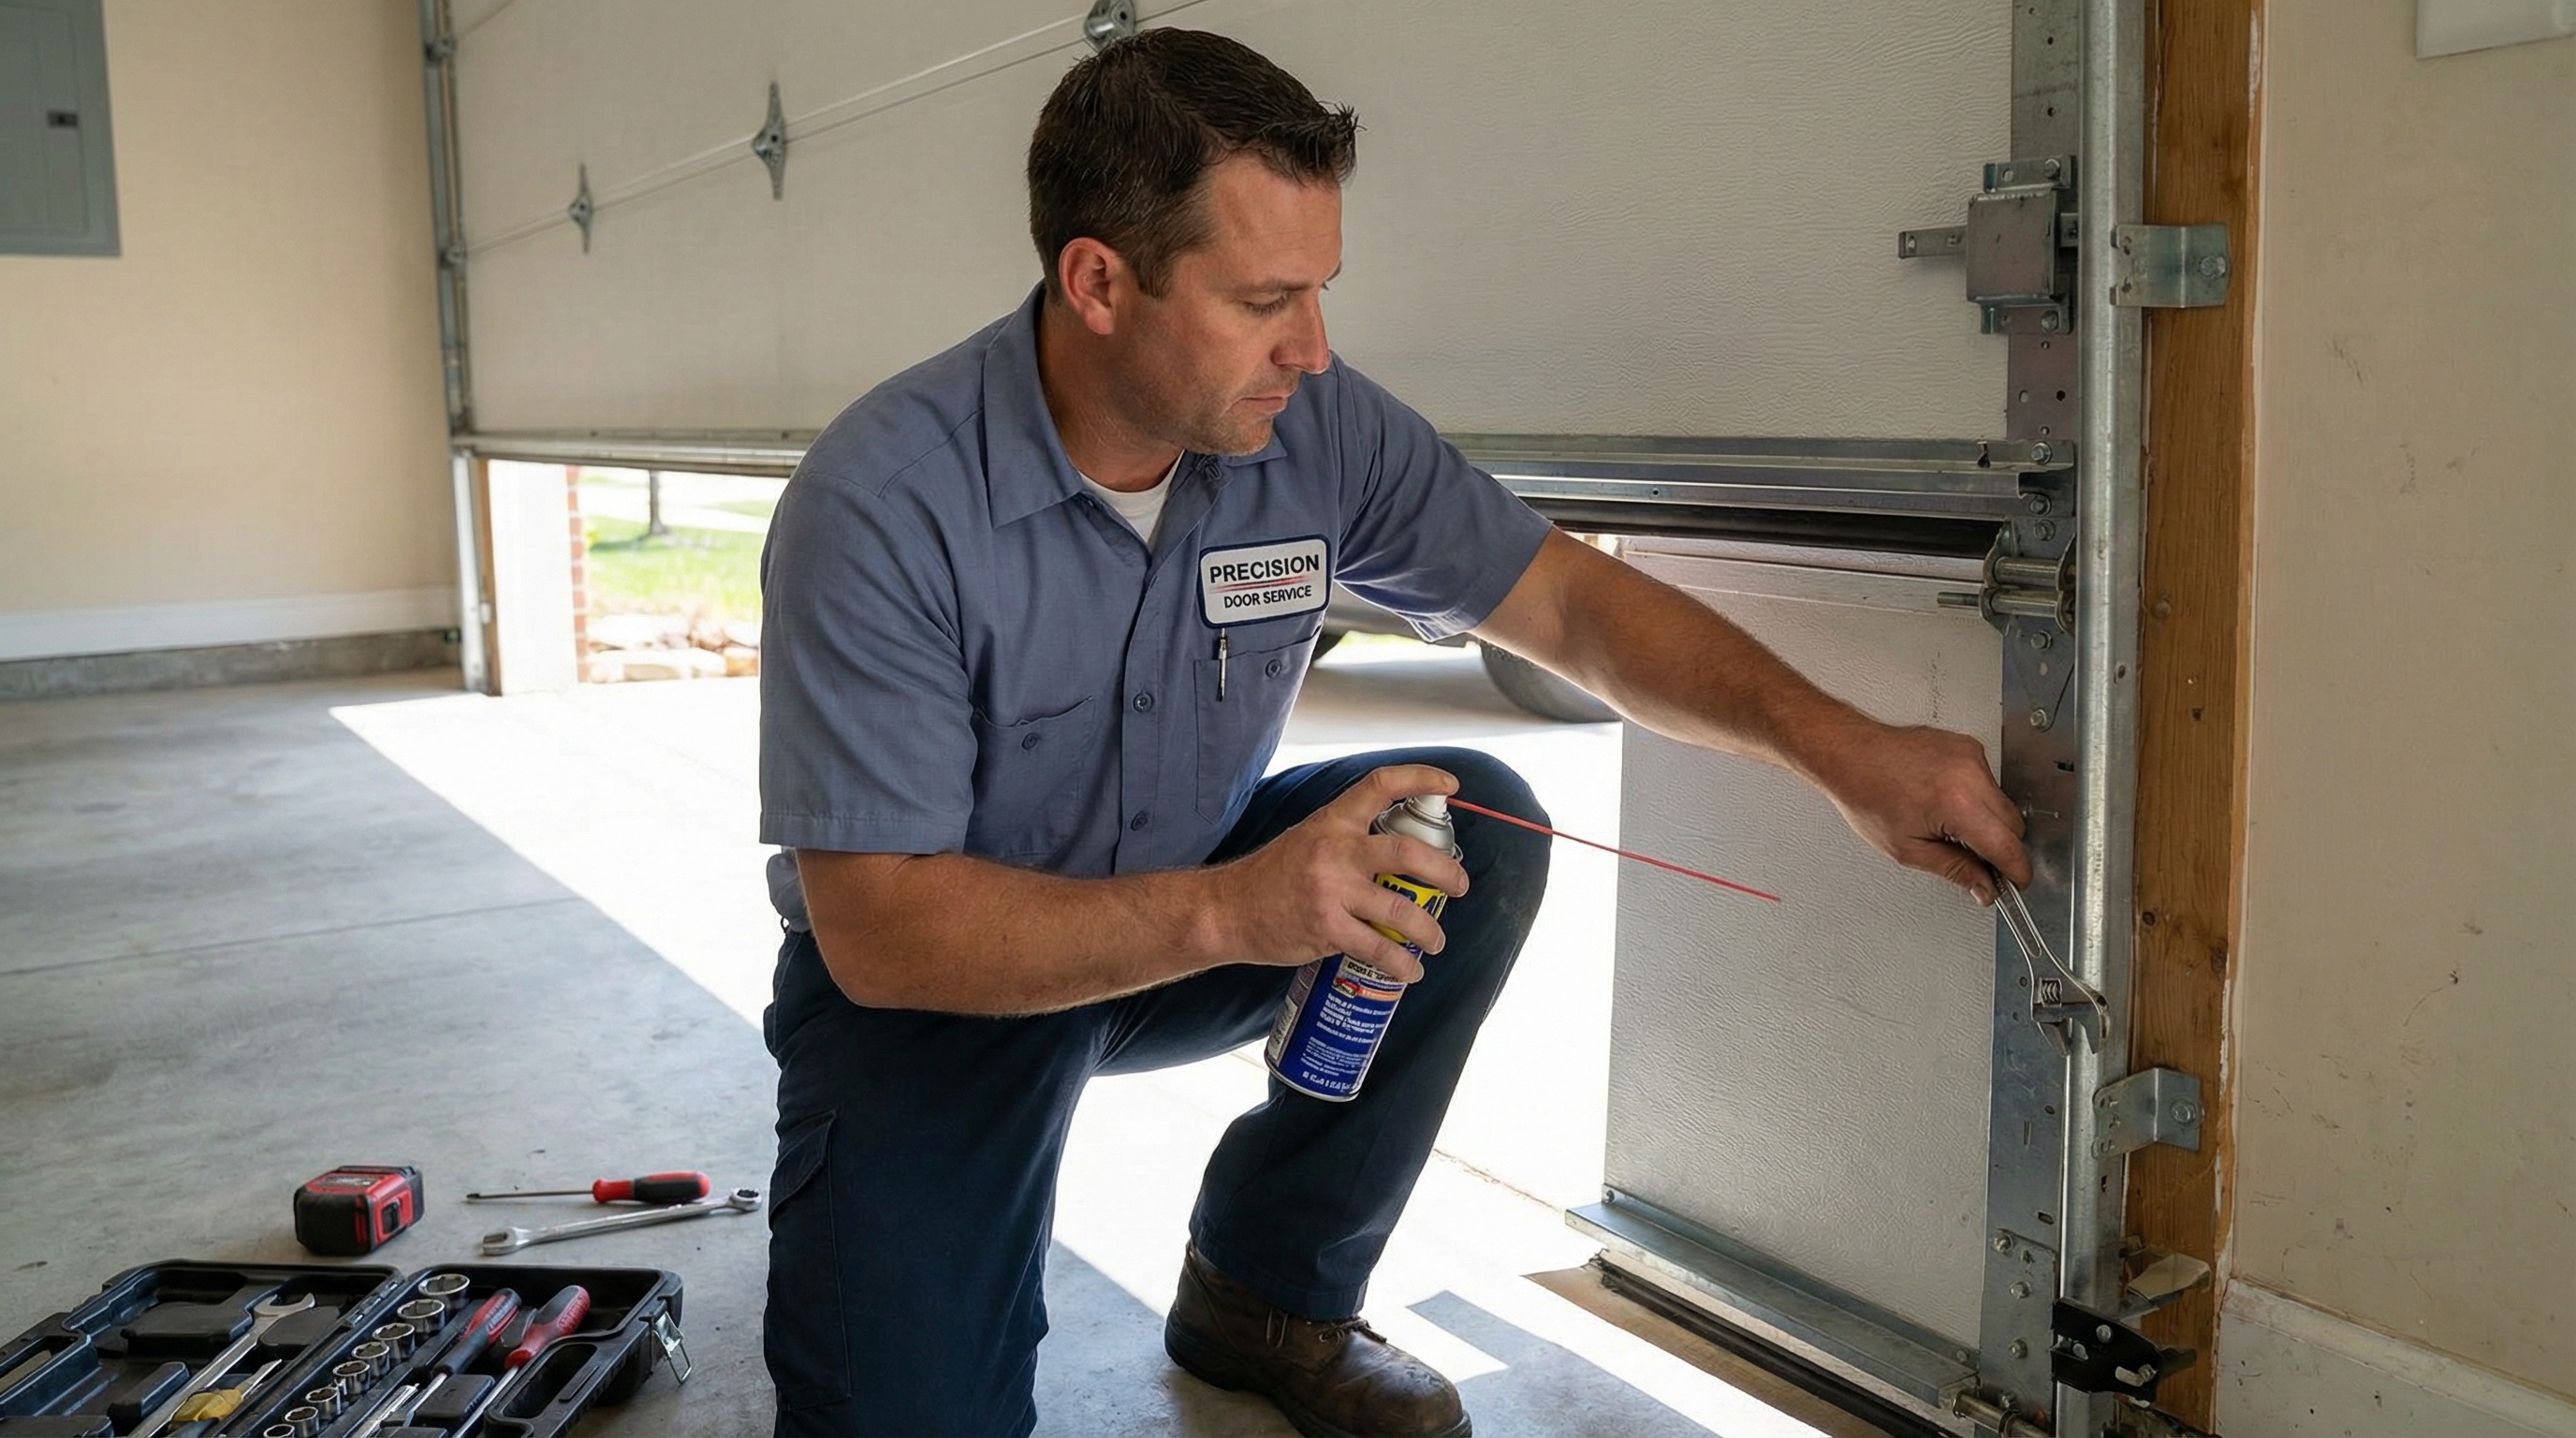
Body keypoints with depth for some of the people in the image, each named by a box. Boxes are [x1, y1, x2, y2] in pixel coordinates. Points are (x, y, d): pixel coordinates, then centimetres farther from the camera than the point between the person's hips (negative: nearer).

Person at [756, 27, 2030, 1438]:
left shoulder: (1314, 427, -14)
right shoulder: (882, 504, -28)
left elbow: (1571, 602, -7)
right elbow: (874, 928, -29)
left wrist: (1841, 748, -19)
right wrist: (1225, 910, -40)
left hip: (1199, 899, 5)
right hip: (936, 982, -4)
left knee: (1480, 830, -19)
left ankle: (1264, 1292, -2)